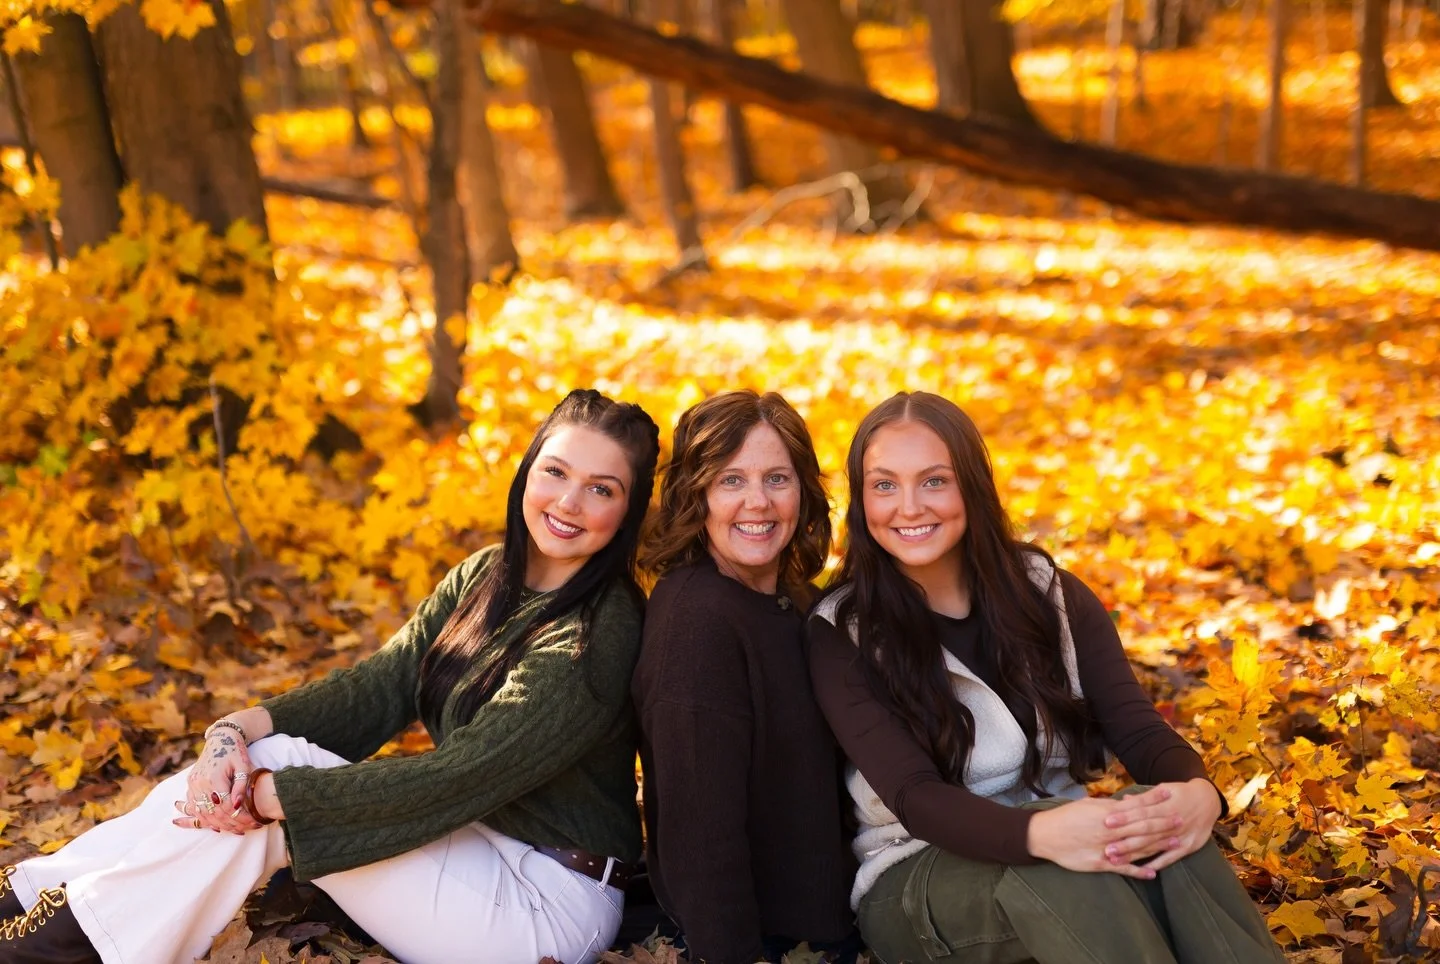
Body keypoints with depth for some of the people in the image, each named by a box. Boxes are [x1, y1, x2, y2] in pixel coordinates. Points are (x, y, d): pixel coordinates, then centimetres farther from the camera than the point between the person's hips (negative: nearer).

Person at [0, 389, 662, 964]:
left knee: (272, 772, -16)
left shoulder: (595, 639, -21)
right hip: (477, 846, 7)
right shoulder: (483, 579, 5)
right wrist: (242, 728, -19)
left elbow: (455, 779, -25)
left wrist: (271, 792, -23)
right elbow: (378, 687, -1)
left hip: (549, 907, -7)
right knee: (247, 761, -8)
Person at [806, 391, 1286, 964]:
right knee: (1052, 867, -36)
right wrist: (1039, 832, -39)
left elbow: (1133, 725, -6)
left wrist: (1197, 790, -31)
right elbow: (914, 797, -19)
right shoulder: (841, 635, -6)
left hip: (1061, 853, 3)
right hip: (916, 881, -3)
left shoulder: (1051, 595, 6)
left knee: (1163, 831, -31)